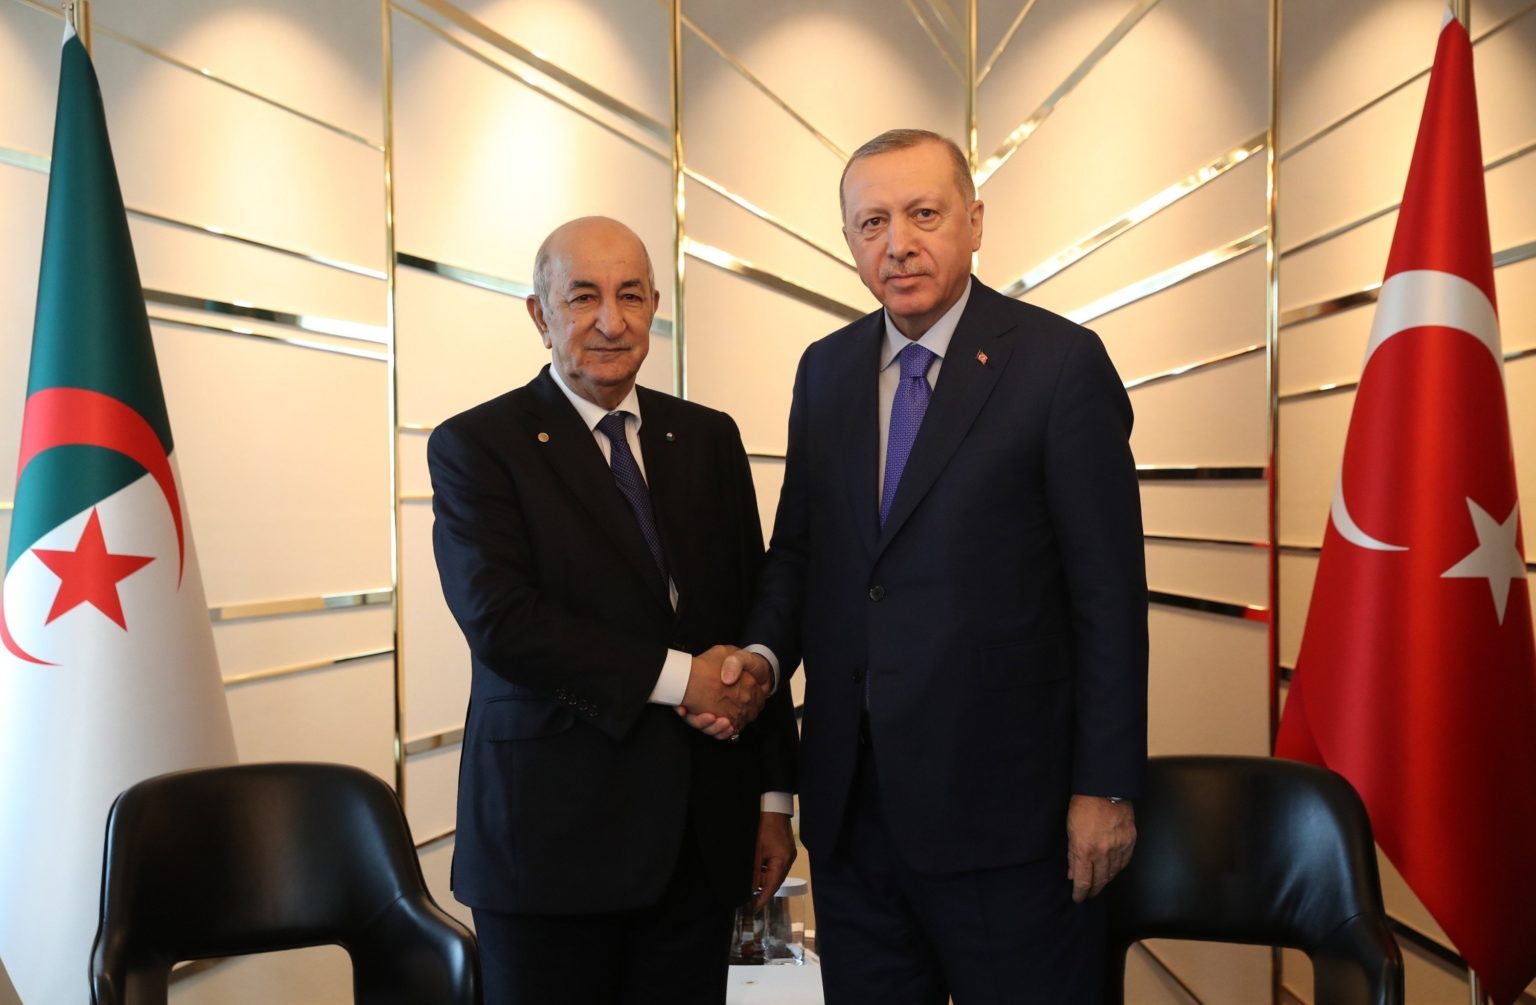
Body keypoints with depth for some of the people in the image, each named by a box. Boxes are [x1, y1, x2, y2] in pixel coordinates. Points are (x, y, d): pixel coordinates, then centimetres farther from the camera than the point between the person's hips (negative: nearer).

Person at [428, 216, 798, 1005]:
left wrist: (773, 794, 7)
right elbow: (499, 618, -16)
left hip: (702, 836, 4)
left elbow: (756, 620, 8)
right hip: (551, 832, -3)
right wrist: (674, 676, -18)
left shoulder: (709, 439, 8)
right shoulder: (475, 445, -3)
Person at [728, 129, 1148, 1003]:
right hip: (851, 800, 5)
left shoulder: (1061, 361, -8)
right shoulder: (826, 370, 8)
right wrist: (766, 649, -6)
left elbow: (1109, 590, -9)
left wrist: (1107, 787, -10)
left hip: (1002, 800, -4)